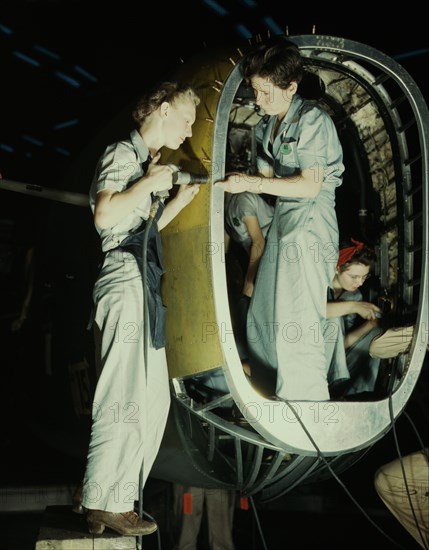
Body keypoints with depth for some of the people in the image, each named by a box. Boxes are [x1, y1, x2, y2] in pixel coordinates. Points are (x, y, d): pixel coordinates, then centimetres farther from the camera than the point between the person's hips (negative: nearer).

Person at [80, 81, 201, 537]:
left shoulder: (147, 161, 23)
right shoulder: (122, 154, -7)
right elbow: (105, 216, -22)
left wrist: (181, 199, 21)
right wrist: (151, 183, -13)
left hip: (144, 286, 10)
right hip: (125, 282, -10)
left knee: (153, 397, 10)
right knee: (125, 397, -10)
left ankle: (112, 498, 17)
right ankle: (106, 505, -3)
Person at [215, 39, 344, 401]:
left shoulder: (312, 119, -12)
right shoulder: (265, 127, 12)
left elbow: (310, 185, -17)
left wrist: (252, 183, -19)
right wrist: (239, 181, -4)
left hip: (310, 224, -9)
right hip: (282, 222, 9)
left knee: (296, 328, -10)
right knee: (262, 317, 12)